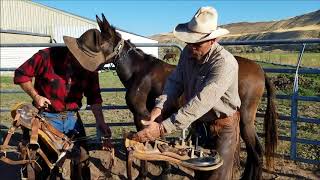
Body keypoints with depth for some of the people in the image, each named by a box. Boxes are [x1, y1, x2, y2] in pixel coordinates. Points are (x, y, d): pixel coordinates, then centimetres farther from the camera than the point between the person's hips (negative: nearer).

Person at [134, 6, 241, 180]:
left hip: (222, 127, -6)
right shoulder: (188, 52, -9)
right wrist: (159, 107, -28)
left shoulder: (225, 63, -30)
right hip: (198, 123, 6)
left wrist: (162, 128, -42)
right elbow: (175, 81, -7)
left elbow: (201, 101, -38)